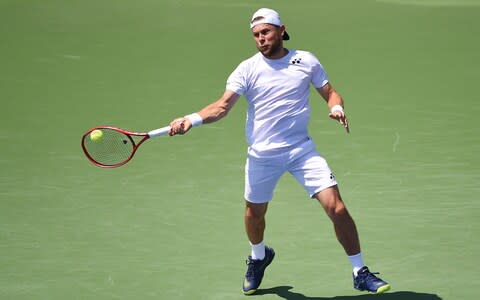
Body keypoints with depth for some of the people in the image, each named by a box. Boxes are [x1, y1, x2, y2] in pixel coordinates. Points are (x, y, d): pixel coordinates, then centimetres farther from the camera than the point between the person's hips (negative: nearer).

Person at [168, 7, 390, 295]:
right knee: (254, 212, 16)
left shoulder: (307, 61, 1)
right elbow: (222, 106, -12)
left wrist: (336, 107, -14)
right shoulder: (247, 69, -4)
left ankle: (360, 273, 0)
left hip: (302, 150, -1)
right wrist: (191, 119, -28)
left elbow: (330, 92, 10)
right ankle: (259, 256, 50)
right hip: (262, 154, 1)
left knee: (336, 207, -12)